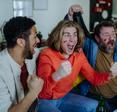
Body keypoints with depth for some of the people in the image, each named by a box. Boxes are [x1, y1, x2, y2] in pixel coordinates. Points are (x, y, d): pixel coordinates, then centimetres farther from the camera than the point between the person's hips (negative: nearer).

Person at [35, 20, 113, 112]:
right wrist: (56, 76, -52)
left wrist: (109, 74, -24)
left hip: (64, 97, 6)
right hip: (45, 100, -6)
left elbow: (94, 78, -3)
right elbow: (41, 88, -32)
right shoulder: (47, 55, -21)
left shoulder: (79, 55, -3)